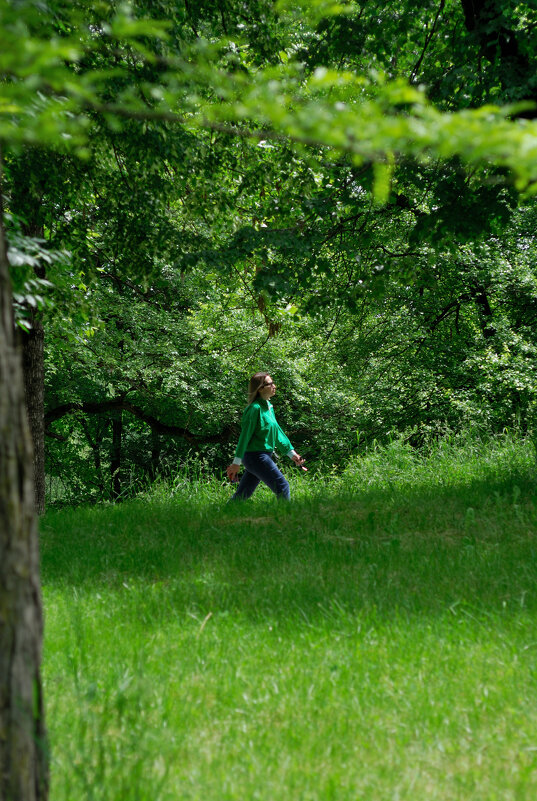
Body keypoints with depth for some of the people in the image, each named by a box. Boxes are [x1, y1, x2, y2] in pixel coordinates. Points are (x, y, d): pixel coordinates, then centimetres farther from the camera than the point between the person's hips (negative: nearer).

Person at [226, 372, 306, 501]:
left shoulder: (269, 407, 12)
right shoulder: (255, 408, -16)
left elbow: (277, 431, 20)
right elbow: (245, 435, -16)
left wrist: (291, 453, 19)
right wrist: (237, 462, -16)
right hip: (256, 456, -9)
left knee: (242, 495, 10)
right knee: (283, 487, -5)